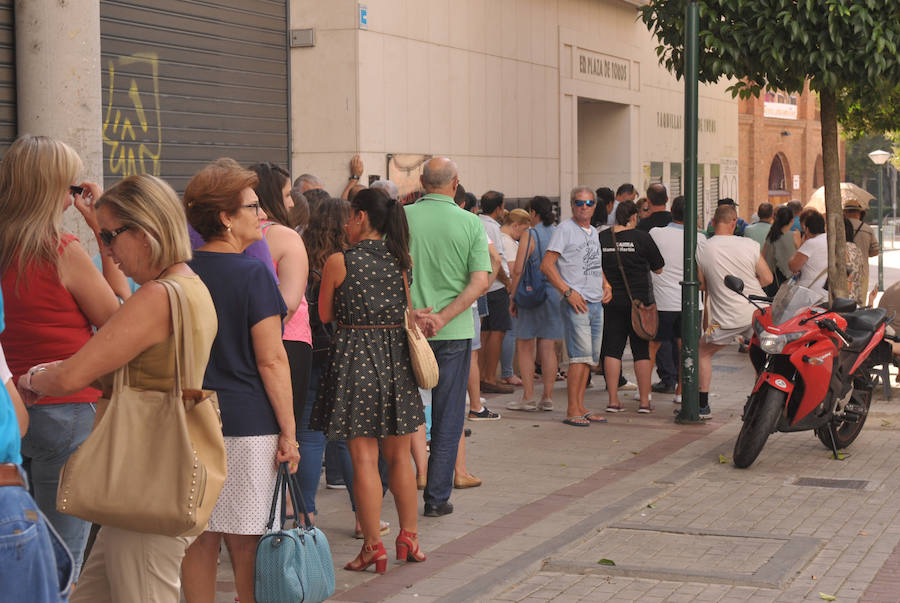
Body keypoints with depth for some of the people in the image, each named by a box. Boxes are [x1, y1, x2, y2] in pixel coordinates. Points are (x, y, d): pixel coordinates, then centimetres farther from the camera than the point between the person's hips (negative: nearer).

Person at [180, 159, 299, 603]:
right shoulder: (253, 274, -11)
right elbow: (271, 361, -13)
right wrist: (288, 430, -8)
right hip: (247, 423, -5)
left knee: (198, 538, 10)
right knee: (244, 541, 3)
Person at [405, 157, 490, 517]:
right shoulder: (471, 224, -4)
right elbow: (480, 282, -10)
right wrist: (442, 317, -13)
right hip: (455, 332, -1)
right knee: (447, 417, 7)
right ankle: (437, 498, 9)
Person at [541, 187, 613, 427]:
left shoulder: (593, 232, 17)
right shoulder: (565, 229, -7)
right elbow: (546, 265, -13)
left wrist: (605, 285, 12)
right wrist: (568, 292, -18)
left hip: (596, 303, 8)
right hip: (576, 303, -8)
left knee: (589, 357, 9)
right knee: (580, 355, -12)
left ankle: (580, 408, 15)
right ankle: (572, 411, -7)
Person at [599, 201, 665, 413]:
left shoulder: (601, 238, 0)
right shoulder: (641, 238, -8)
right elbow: (659, 269, 0)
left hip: (610, 302, 2)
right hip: (639, 300, -2)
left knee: (612, 349, 6)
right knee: (642, 350, 4)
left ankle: (613, 400, 3)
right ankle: (644, 401, 6)